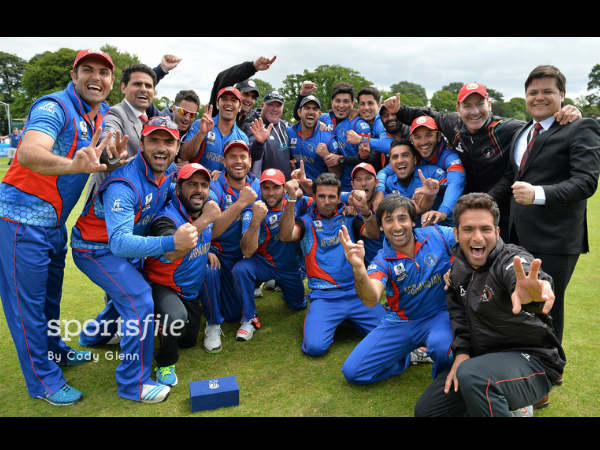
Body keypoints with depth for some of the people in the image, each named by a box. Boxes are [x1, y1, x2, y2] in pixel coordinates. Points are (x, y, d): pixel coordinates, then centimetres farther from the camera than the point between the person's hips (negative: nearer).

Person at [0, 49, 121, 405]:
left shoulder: (104, 114, 8)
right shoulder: (55, 107, -17)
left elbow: (101, 163, 13)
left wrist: (114, 157, -11)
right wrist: (73, 164, -53)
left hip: (55, 221, 8)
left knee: (50, 293, 22)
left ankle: (54, 351, 41)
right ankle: (44, 382, 14)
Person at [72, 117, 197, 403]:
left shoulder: (169, 173, -10)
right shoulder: (124, 184, -34)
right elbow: (119, 242, -43)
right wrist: (171, 243, -56)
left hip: (127, 246, 8)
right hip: (97, 249, -8)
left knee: (129, 295, 23)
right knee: (139, 300, -21)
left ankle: (93, 336, 52)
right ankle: (133, 384, -6)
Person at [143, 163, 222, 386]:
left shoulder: (204, 212, -6)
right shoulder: (167, 218, -28)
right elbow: (172, 253, -49)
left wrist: (207, 252, 1)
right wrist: (204, 220, -51)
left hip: (191, 291, 7)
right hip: (162, 287, -7)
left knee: (189, 340, 18)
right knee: (176, 318, -38)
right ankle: (165, 364, -9)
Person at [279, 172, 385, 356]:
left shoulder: (348, 217, 11)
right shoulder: (306, 221, 7)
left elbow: (373, 234, -7)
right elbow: (286, 236, -13)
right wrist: (291, 200, -25)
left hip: (357, 292, 2)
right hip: (324, 296, -2)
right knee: (315, 346, -22)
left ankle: (351, 319, 18)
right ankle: (333, 321, 12)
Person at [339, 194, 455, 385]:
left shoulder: (437, 235, -9)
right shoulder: (383, 261, -11)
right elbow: (371, 300, -29)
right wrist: (358, 268, -49)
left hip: (439, 315, -1)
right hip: (401, 322, 2)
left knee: (442, 347, -38)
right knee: (353, 372, -5)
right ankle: (409, 356, 17)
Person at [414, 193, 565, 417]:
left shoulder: (512, 258, -20)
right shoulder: (459, 266, 1)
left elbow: (519, 275, -46)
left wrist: (532, 294, -69)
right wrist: (461, 352, -9)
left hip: (532, 360, -7)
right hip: (482, 359, 7)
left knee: (473, 375, -38)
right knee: (425, 409, 6)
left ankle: (509, 407, -7)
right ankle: (506, 404, 18)